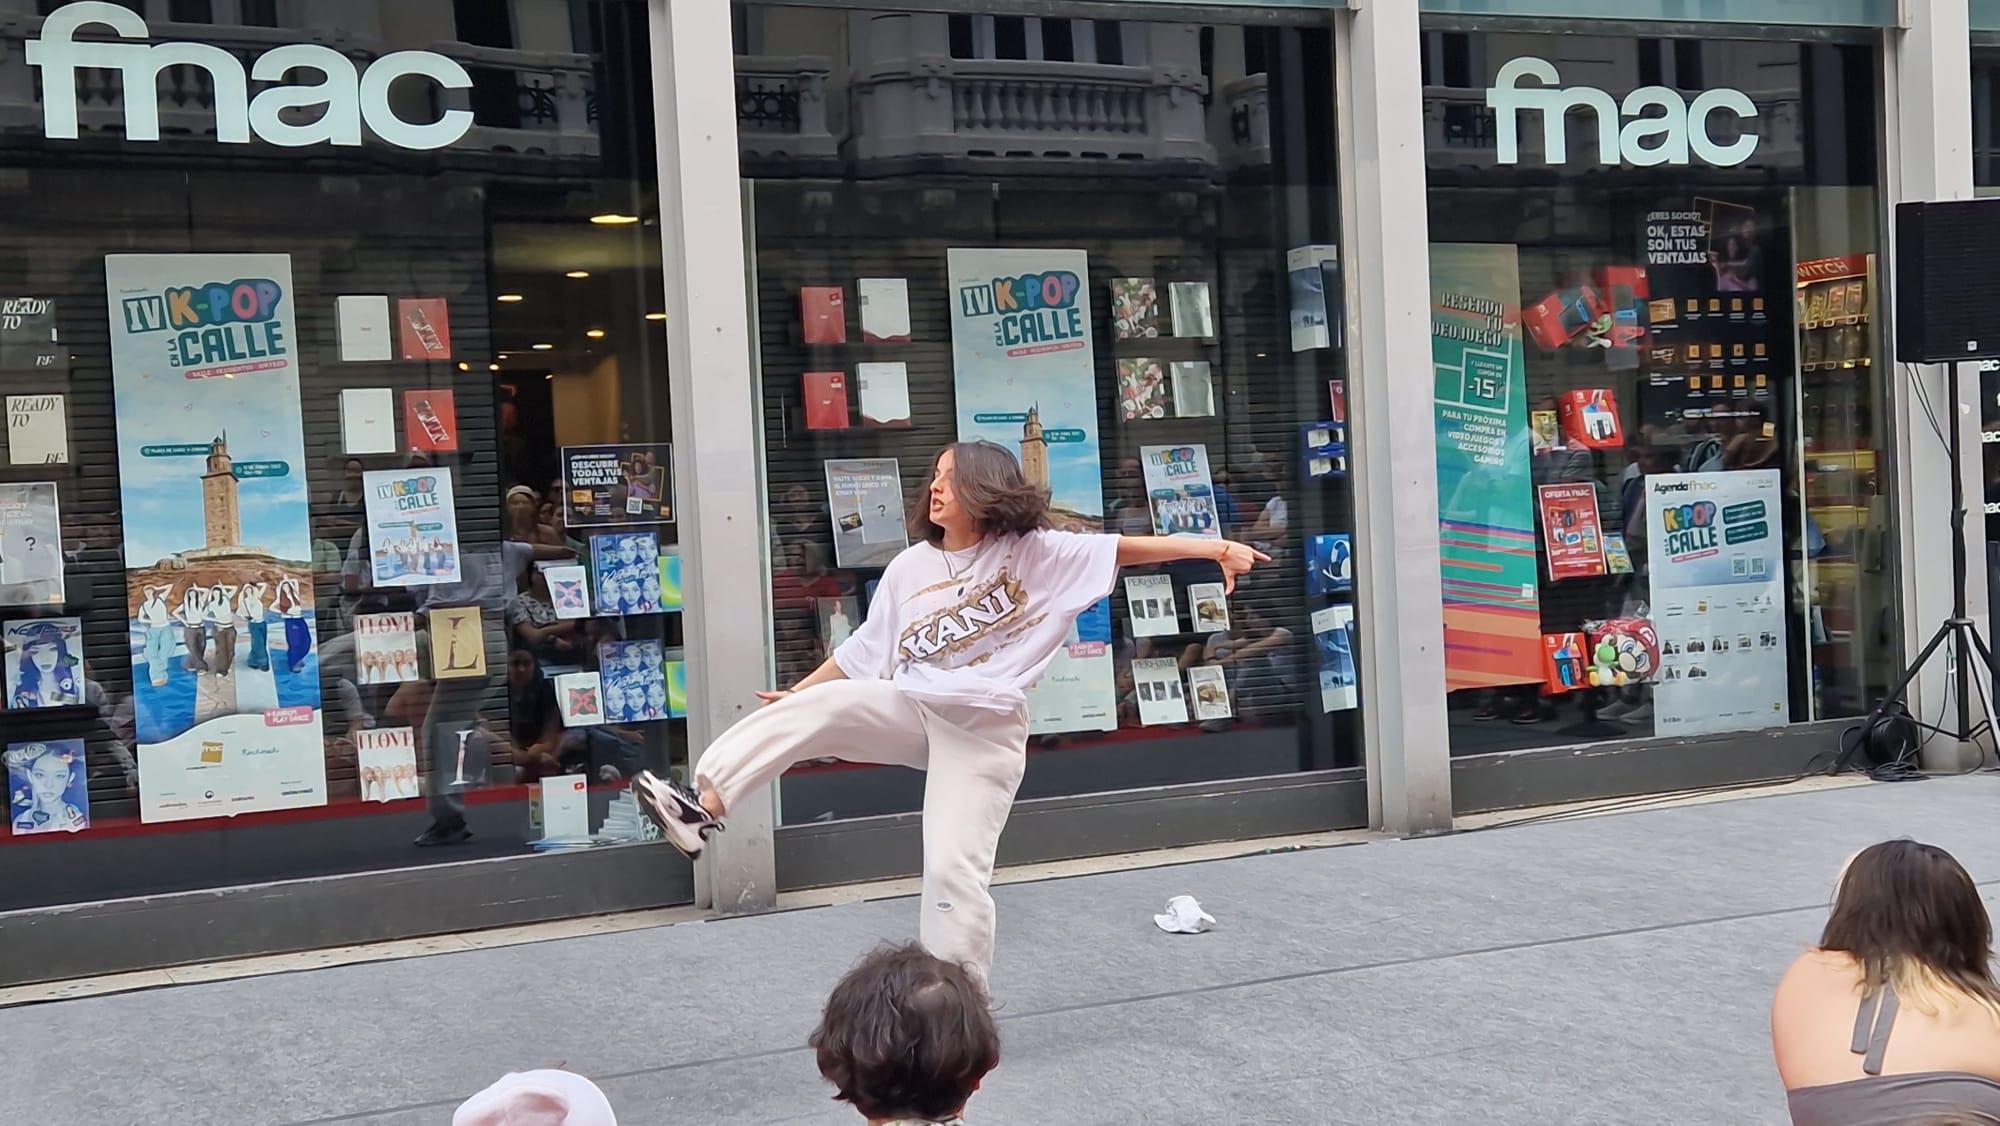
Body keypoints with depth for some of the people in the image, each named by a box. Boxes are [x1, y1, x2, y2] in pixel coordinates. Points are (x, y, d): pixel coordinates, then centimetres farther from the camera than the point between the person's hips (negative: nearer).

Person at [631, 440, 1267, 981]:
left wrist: (1216, 548, -18)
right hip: (910, 709, 4)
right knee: (808, 711, -18)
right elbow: (862, 653, 14)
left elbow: (1129, 548, -10)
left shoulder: (1033, 553, -5)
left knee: (954, 870, -8)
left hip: (983, 732, -4)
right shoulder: (910, 568, 7)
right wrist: (794, 692, 15)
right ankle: (700, 809, -25)